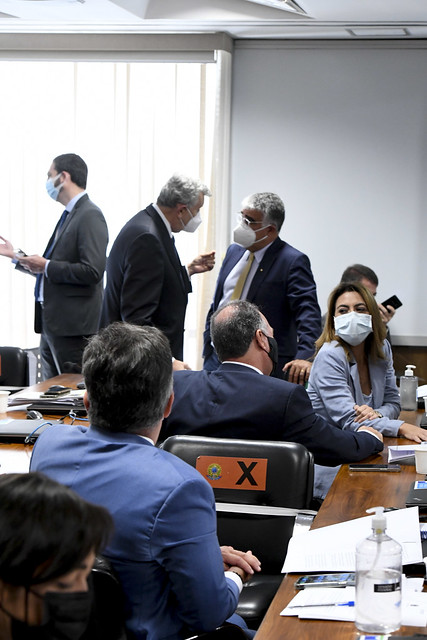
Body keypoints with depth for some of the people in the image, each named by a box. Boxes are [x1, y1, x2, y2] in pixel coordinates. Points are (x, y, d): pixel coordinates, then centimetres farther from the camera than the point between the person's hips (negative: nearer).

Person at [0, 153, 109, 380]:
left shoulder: (90, 216, -12)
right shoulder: (68, 215, 17)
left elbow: (92, 271, -22)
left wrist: (46, 266, -15)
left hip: (73, 327, -10)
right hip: (52, 325, 10)